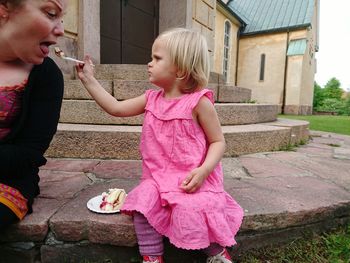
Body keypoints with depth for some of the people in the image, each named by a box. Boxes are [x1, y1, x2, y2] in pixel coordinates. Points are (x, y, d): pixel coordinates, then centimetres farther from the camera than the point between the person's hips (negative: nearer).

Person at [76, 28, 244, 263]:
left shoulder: (198, 101, -10)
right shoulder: (152, 99, 7)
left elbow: (218, 142, -7)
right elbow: (116, 109, 11)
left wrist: (203, 170, -23)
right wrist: (89, 80, 11)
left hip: (192, 178, -4)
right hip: (159, 176, 5)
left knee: (191, 209, -26)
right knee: (143, 201, -20)